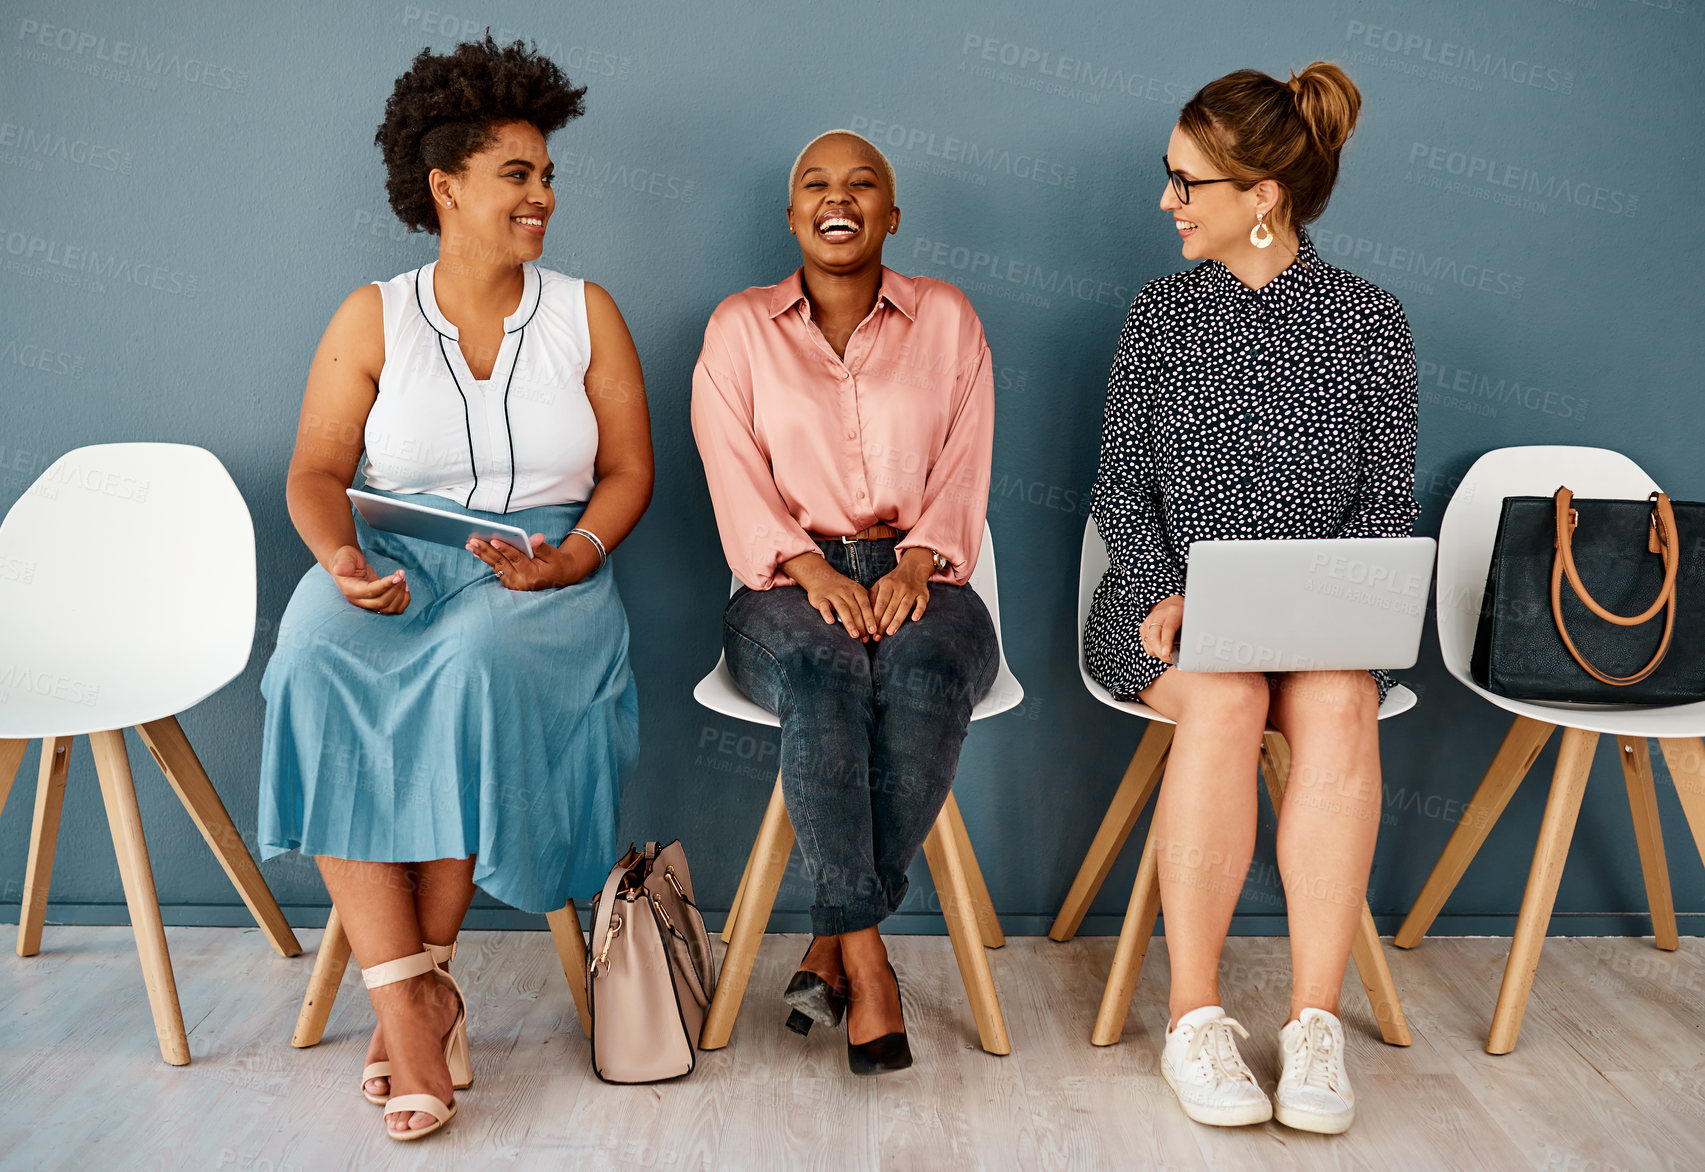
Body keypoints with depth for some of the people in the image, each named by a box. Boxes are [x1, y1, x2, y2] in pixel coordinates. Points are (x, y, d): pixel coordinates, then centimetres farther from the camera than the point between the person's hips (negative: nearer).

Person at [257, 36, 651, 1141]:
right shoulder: (373, 318, 11)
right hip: (396, 568, 1)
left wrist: (572, 557, -12)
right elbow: (318, 469, 6)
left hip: (541, 575, -1)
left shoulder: (584, 314, 11)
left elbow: (629, 470, 7)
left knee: (482, 660, -36)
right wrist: (340, 556, -15)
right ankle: (411, 996, -30)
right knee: (318, 664, -32)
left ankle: (423, 980, -20)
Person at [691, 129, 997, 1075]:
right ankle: (866, 963, -29)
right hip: (788, 583, 0)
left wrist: (917, 563, -15)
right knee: (822, 669, -36)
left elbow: (964, 467, 5)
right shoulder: (739, 326, 11)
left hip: (917, 577, 1)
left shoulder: (946, 318, 14)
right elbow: (736, 478, 0)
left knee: (923, 661, -35)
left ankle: (831, 947, -24)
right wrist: (812, 568, -18)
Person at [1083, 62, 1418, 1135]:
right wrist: (1166, 596, -13)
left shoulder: (1370, 323, 5)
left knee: (1339, 703, -33)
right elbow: (1123, 487, 5)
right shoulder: (1164, 313, 7)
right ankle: (1196, 1016, -26)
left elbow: (1389, 504, 4)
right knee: (1227, 698, -33)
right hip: (1168, 606, 0)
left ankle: (1316, 1021, -27)